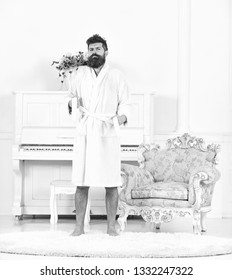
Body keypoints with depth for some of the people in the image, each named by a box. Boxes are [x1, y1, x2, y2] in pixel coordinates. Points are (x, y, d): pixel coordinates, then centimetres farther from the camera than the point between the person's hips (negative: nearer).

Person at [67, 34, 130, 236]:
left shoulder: (116, 76, 8)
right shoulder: (79, 74, 13)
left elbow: (125, 103, 6)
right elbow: (72, 95, 23)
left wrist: (122, 117, -13)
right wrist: (72, 102, 0)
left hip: (108, 135, -1)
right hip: (84, 134, 1)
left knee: (111, 184, 0)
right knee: (82, 184, 0)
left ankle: (111, 226, 11)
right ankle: (79, 227, 7)